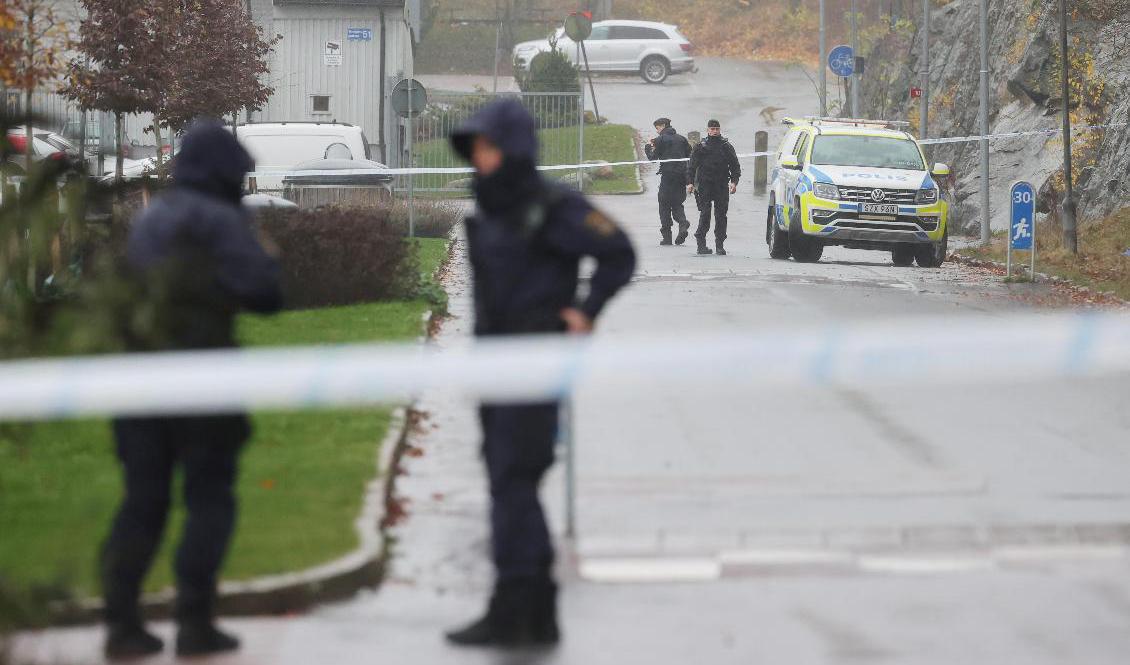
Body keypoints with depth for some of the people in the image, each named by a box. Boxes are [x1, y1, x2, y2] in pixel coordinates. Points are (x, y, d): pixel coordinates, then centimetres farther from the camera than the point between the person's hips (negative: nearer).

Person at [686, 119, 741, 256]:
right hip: (704, 185, -2)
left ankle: (720, 245, 4)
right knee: (705, 214, -8)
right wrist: (690, 182, -5)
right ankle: (701, 243, -3)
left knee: (721, 215, 0)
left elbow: (735, 166, 11)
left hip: (722, 185, 2)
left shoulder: (726, 147, 11)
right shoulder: (700, 147, 8)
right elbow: (692, 166, 7)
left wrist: (734, 181, -3)